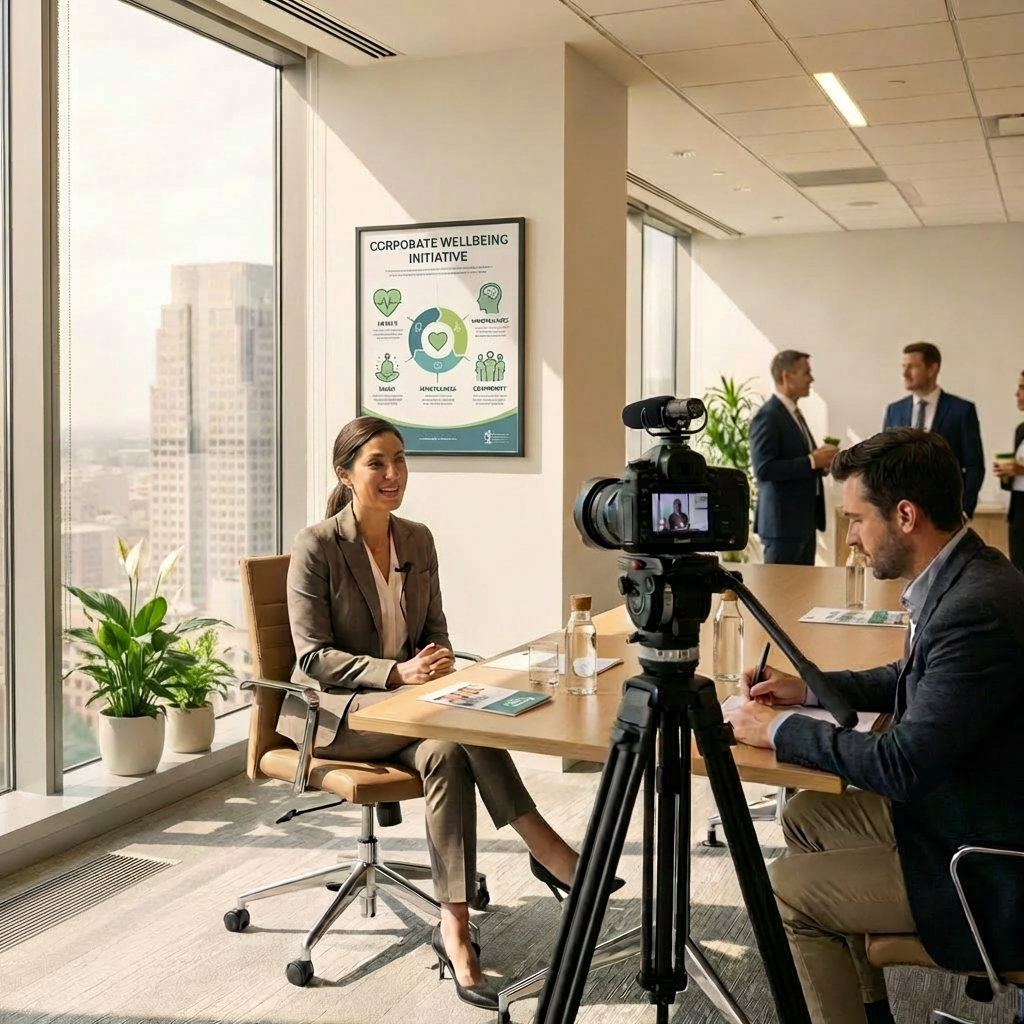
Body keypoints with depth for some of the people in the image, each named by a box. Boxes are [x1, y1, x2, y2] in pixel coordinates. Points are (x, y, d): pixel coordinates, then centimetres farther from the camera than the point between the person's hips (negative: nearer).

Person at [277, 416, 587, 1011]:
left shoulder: (418, 540, 6)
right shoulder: (316, 548, -11)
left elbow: (436, 629, 13)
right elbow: (314, 657, -13)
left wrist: (438, 659, -12)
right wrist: (396, 673, -26)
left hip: (407, 705, 5)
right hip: (330, 711, -5)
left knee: (445, 751, -31)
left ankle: (455, 930, -30)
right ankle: (545, 847, -26)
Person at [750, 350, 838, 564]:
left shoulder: (794, 413, 17)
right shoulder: (767, 416, -14)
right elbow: (764, 469, -22)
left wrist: (819, 462, 5)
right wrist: (812, 461, -19)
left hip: (804, 519, 9)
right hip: (783, 521, -9)